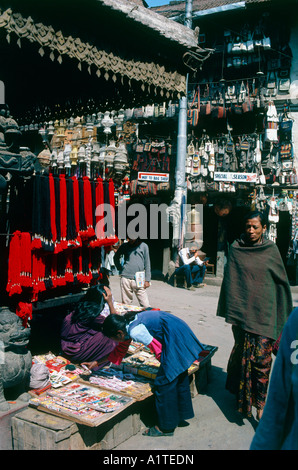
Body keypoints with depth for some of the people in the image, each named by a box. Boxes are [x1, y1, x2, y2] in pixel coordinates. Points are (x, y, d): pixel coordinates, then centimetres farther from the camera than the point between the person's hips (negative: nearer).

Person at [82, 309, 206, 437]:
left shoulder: (135, 332, -21)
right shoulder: (127, 324, 9)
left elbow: (157, 349, -16)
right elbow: (119, 351, 22)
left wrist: (166, 365, 1)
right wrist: (97, 363, 25)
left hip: (174, 338, -10)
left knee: (164, 382, -1)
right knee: (178, 378, 21)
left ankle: (166, 427, 11)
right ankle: (181, 416, 36)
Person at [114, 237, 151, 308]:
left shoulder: (143, 246, 5)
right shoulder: (124, 246, 7)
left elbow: (147, 264, 7)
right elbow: (116, 257, 23)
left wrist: (147, 280, 2)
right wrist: (120, 268, 8)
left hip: (139, 280, -1)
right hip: (125, 278, 1)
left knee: (145, 305, -4)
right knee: (126, 303, 7)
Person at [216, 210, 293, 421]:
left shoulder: (271, 249, 0)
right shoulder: (236, 249, 1)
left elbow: (282, 280, 7)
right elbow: (230, 281, 3)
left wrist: (283, 314, 7)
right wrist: (231, 310, 0)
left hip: (264, 312, -1)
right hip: (242, 310, 1)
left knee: (261, 357, -3)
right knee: (243, 352, 7)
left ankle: (260, 402, 6)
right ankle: (240, 392, 27)